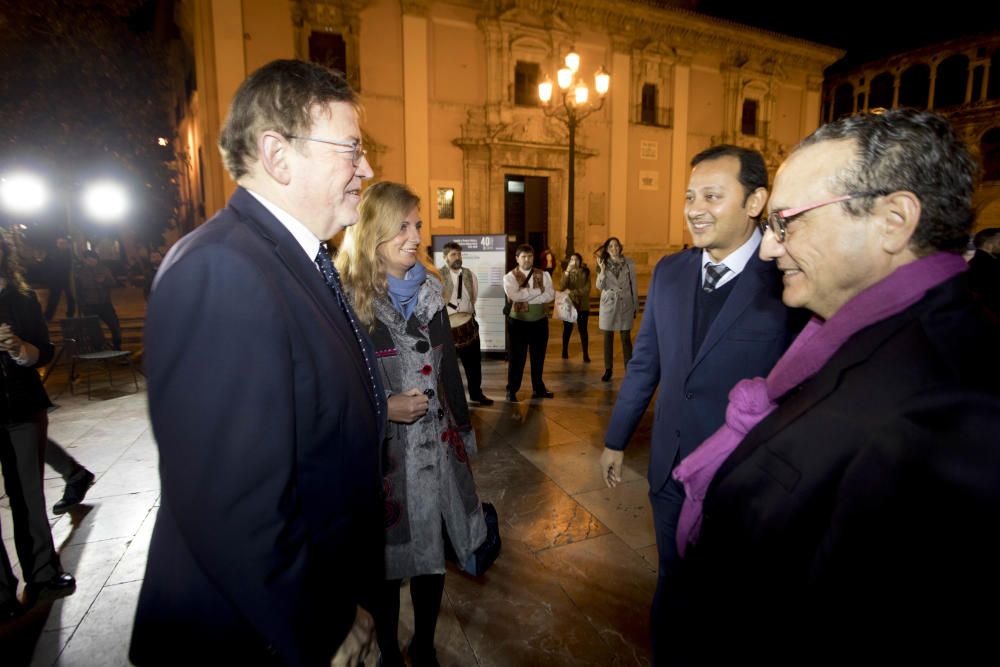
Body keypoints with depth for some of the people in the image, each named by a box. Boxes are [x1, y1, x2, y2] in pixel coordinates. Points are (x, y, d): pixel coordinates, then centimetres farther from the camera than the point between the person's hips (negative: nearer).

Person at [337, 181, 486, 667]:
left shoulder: (429, 289, 5)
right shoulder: (345, 296, -12)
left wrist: (462, 429, 14)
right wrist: (382, 408, -18)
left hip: (435, 449, 5)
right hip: (378, 453, -4)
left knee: (431, 552, 17)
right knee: (385, 560, 13)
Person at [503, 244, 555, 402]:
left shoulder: (543, 275, 2)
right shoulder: (510, 277, -6)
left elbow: (551, 296, -11)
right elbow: (514, 295, -24)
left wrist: (527, 299, -19)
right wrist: (539, 290, -17)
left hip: (540, 322, 3)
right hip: (519, 322, -3)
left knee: (538, 357, 14)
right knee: (517, 358, 3)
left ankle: (538, 388, 29)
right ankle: (511, 391, 15)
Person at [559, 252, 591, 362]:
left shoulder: (585, 273, -1)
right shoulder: (566, 273, 2)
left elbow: (587, 289, -9)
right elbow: (561, 287, -15)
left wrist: (573, 292, -17)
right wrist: (567, 271, -22)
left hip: (582, 305, -1)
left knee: (583, 330, -1)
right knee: (567, 329, 10)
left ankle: (586, 355, 2)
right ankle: (565, 351, 26)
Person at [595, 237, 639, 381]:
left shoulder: (629, 263, 0)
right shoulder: (604, 264, 1)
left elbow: (633, 284, 4)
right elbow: (599, 286, -6)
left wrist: (636, 305, 5)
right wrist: (602, 270, -21)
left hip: (625, 304, -1)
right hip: (608, 304, 1)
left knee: (626, 338, 2)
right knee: (608, 338, 5)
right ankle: (608, 369, 14)